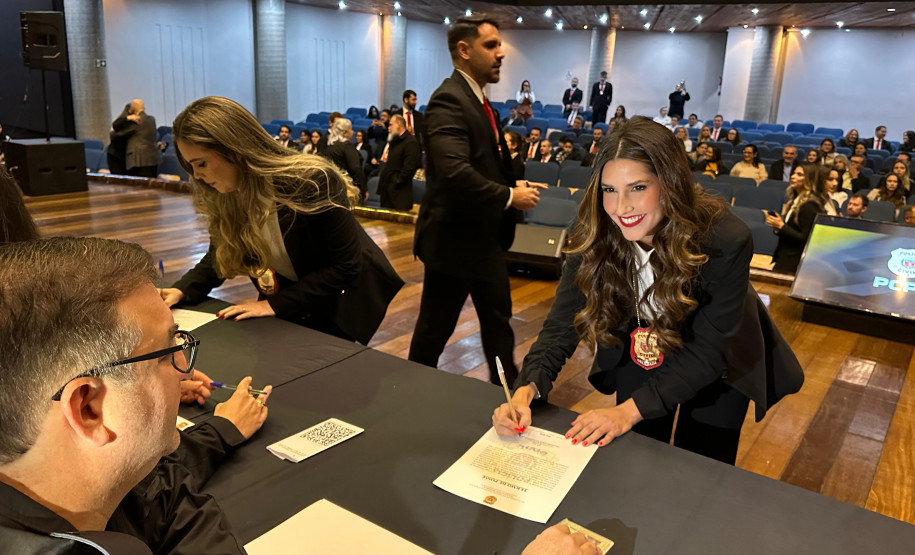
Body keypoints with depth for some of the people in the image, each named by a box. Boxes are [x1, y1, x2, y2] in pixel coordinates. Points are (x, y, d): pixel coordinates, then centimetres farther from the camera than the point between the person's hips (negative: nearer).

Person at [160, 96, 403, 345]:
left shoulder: (313, 182, -31)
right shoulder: (223, 195, -11)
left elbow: (345, 266, -27)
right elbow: (221, 254, 4)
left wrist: (276, 304, -28)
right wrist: (182, 290, -15)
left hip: (342, 302, -5)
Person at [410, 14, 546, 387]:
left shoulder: (478, 100, 12)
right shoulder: (449, 100, -20)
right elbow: (455, 172, -33)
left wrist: (515, 185, 0)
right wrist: (509, 197, -21)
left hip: (485, 237, 10)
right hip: (455, 239, -9)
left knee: (498, 320, 18)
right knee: (435, 328, 8)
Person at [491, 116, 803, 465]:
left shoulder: (726, 241, -33)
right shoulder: (594, 240, -24)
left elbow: (708, 351, -30)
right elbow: (561, 327, -23)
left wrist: (631, 409, -38)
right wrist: (526, 390, -41)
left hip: (718, 371, -2)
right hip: (639, 360, 2)